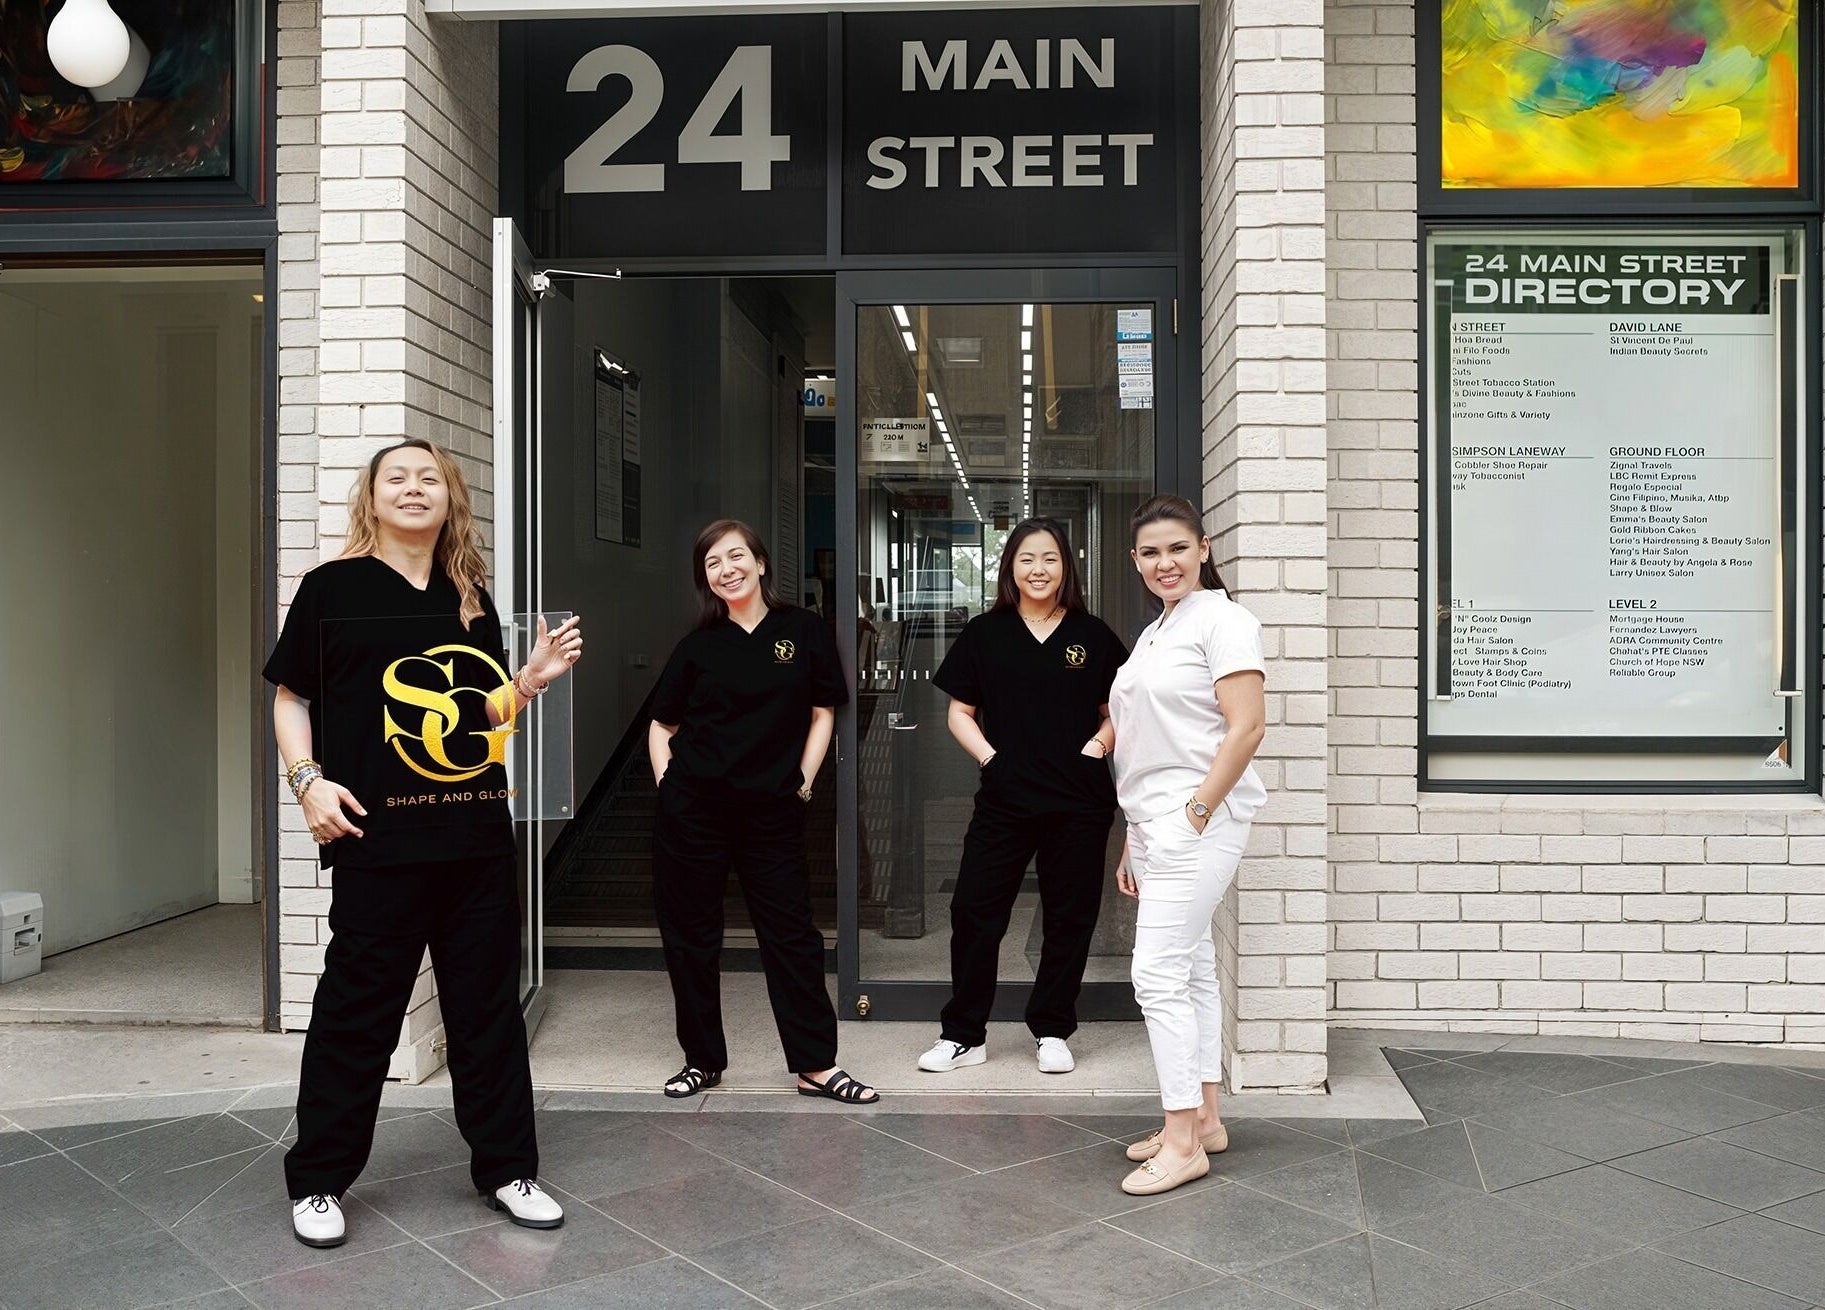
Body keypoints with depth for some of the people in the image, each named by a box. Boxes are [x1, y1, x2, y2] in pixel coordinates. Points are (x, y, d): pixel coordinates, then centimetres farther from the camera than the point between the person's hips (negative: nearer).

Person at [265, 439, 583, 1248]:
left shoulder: (470, 598, 14)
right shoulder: (332, 588, 1)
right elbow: (291, 696, 2)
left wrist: (535, 675, 3)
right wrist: (309, 780, -11)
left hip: (478, 833, 4)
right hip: (379, 838, -4)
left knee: (488, 1005, 10)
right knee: (357, 1009, 3)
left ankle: (505, 1167, 24)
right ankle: (317, 1181, 21)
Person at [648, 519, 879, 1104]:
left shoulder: (804, 631, 2)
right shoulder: (698, 645, 5)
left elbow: (822, 714, 5)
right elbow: (661, 724, 11)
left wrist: (801, 783, -1)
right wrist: (666, 780, -1)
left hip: (771, 810, -1)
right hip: (693, 809, 1)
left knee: (792, 933, 1)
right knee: (690, 934, 7)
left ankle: (816, 1066, 10)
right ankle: (702, 1060, 22)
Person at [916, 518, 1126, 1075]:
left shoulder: (1092, 635, 6)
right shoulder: (985, 633, 6)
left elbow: (1116, 710, 12)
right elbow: (960, 712, 8)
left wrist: (1100, 742, -6)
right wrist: (988, 756, -5)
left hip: (1079, 801, 0)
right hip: (1004, 798, 0)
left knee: (1070, 917, 7)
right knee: (975, 911, 0)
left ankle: (1051, 1031, 23)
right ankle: (963, 1034, 13)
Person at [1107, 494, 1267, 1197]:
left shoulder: (1222, 621, -8)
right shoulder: (1152, 635, 18)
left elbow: (1247, 727, -17)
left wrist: (1195, 813, -19)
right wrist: (1134, 840, 17)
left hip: (1198, 819, -9)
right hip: (1156, 822, 9)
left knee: (1159, 974, -10)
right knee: (1190, 969, 13)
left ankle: (1183, 1140, -2)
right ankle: (1204, 1119, 23)